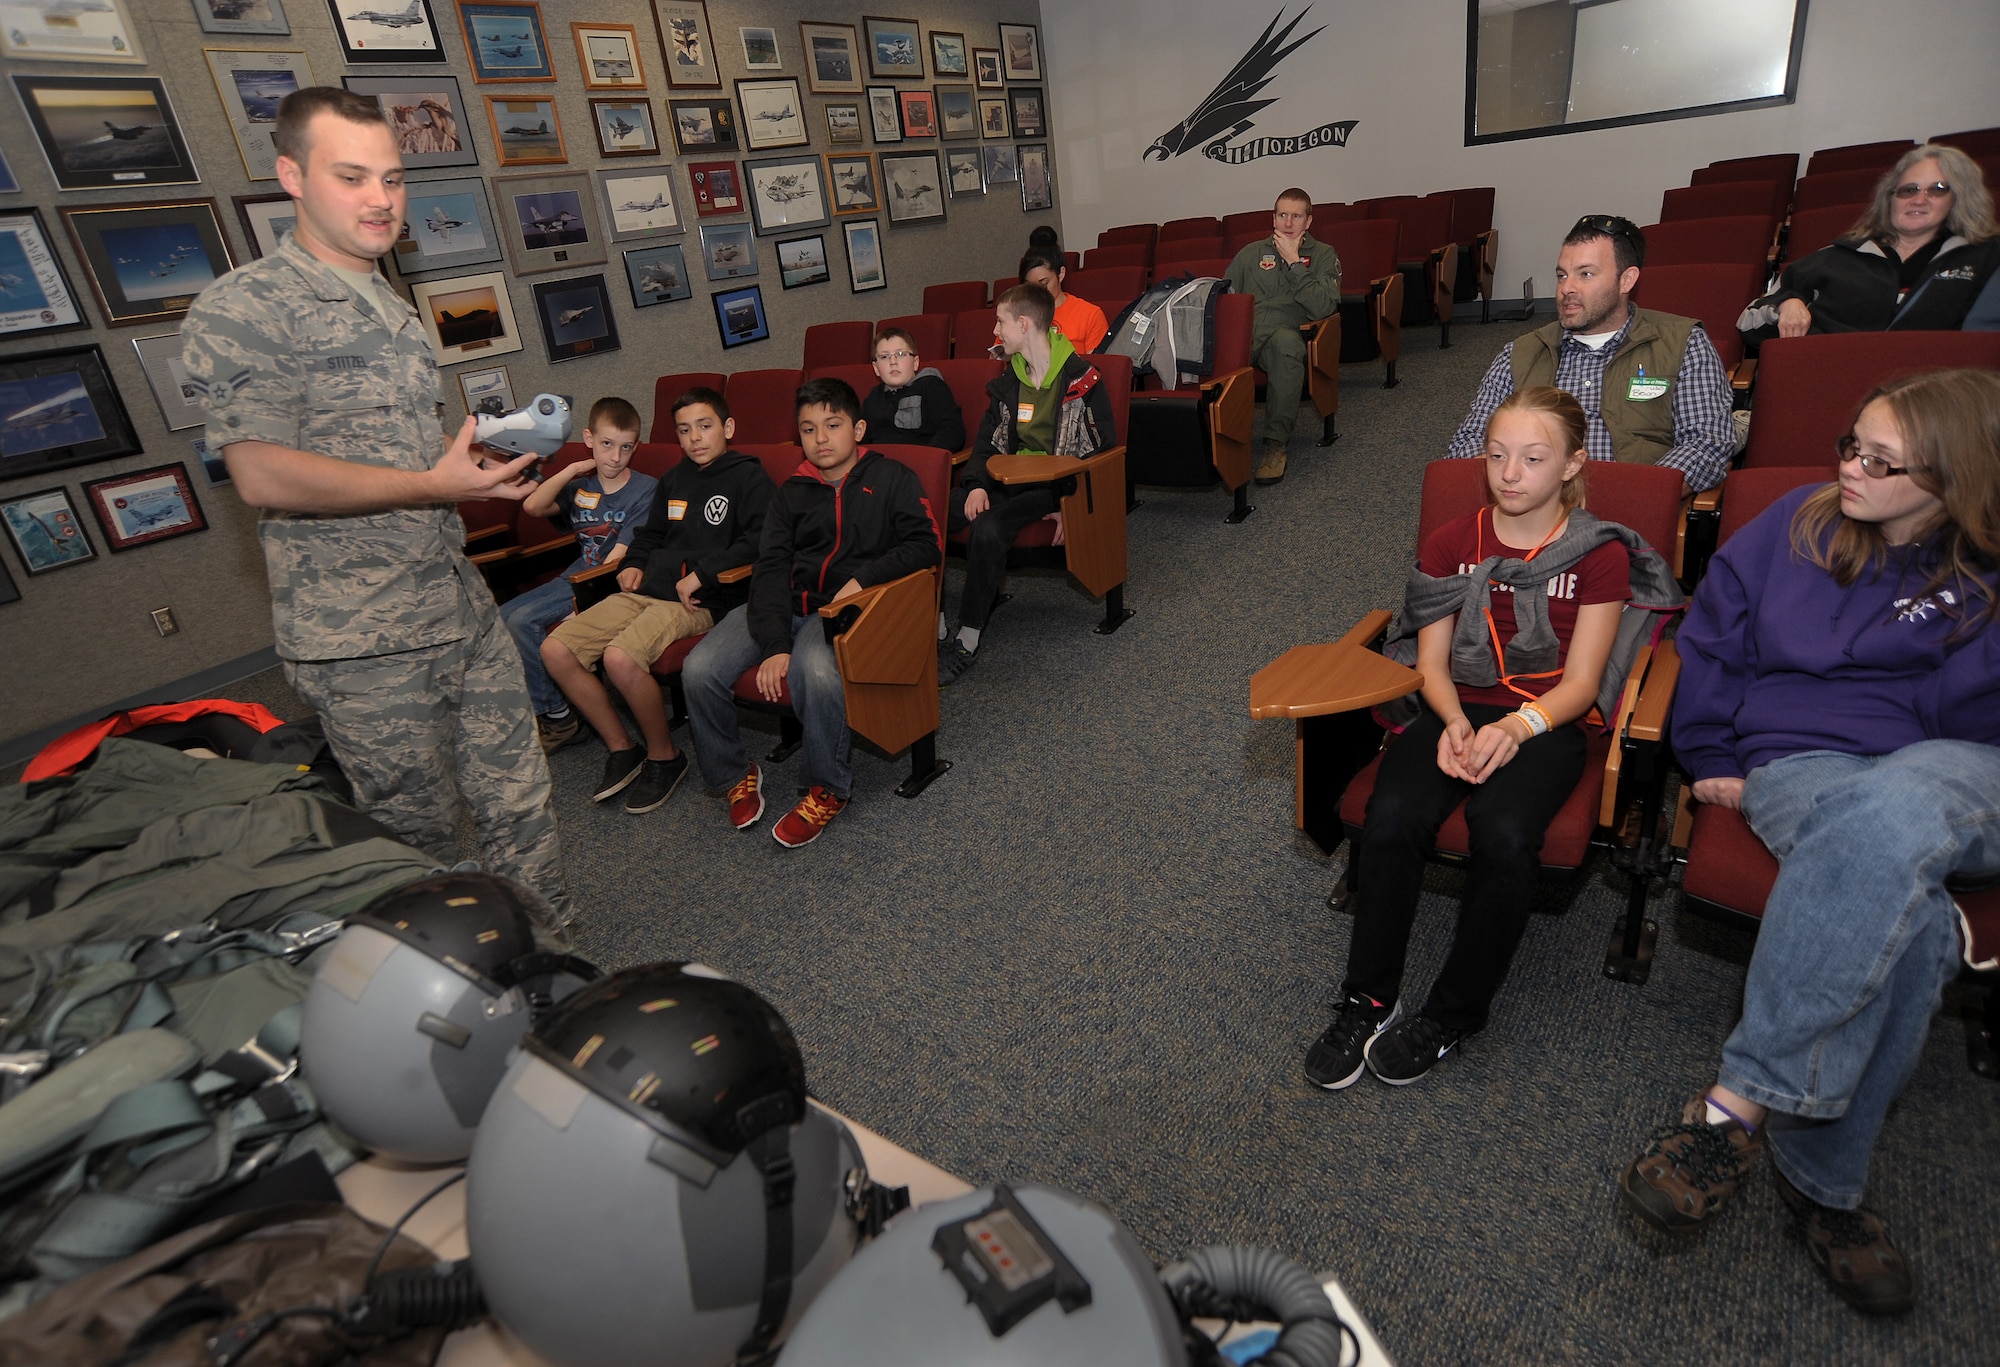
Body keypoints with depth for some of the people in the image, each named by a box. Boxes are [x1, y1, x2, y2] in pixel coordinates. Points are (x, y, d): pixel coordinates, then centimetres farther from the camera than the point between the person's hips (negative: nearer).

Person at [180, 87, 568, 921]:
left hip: (465, 610, 7)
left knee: (519, 804, 11)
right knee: (418, 838, 6)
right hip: (363, 643, -7)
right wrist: (433, 485, -21)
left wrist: (484, 461, 8)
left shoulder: (396, 311, 19)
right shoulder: (240, 310, -7)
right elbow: (261, 475, -16)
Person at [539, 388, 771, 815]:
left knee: (620, 657, -33)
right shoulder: (674, 479, 25)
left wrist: (703, 572, -17)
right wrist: (634, 564, 17)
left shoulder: (749, 477, 2)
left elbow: (760, 540, -13)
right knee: (556, 650, -8)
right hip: (646, 590, 8)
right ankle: (621, 749, 3)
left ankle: (664, 757, -9)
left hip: (701, 600, -8)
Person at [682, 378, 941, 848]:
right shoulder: (791, 493, 17)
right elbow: (770, 567, 4)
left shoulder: (892, 479, 10)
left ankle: (828, 788, -13)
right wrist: (774, 643, -13)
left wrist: (863, 576, -14)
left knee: (816, 672, -38)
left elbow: (927, 544, -1)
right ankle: (734, 773, 7)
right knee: (699, 670, -19)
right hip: (785, 603, 4)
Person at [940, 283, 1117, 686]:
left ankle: (967, 643, -25)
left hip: (1054, 486, -6)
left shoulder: (1082, 379, -4)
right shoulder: (1008, 382, 15)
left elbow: (1104, 450, -6)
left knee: (987, 528, -34)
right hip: (1008, 481, 6)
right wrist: (977, 484, -7)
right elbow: (986, 443, 14)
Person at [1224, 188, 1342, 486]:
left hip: (1287, 331, -2)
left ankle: (1277, 441, -34)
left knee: (1286, 341, -40)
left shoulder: (1323, 255, 17)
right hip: (1243, 334, 2)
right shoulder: (1251, 253, 26)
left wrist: (1293, 262, -2)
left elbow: (1323, 307, 0)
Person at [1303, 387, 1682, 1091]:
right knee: (1391, 817, -28)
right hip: (1457, 710, 2)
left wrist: (1517, 726, -23)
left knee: (1504, 834, -32)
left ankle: (1453, 1013, -10)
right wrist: (1454, 721, -14)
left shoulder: (1600, 554, 3)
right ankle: (1367, 1001, -12)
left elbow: (1580, 682, -3)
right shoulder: (1451, 543, 10)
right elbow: (1432, 662, 7)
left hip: (1548, 722, -2)